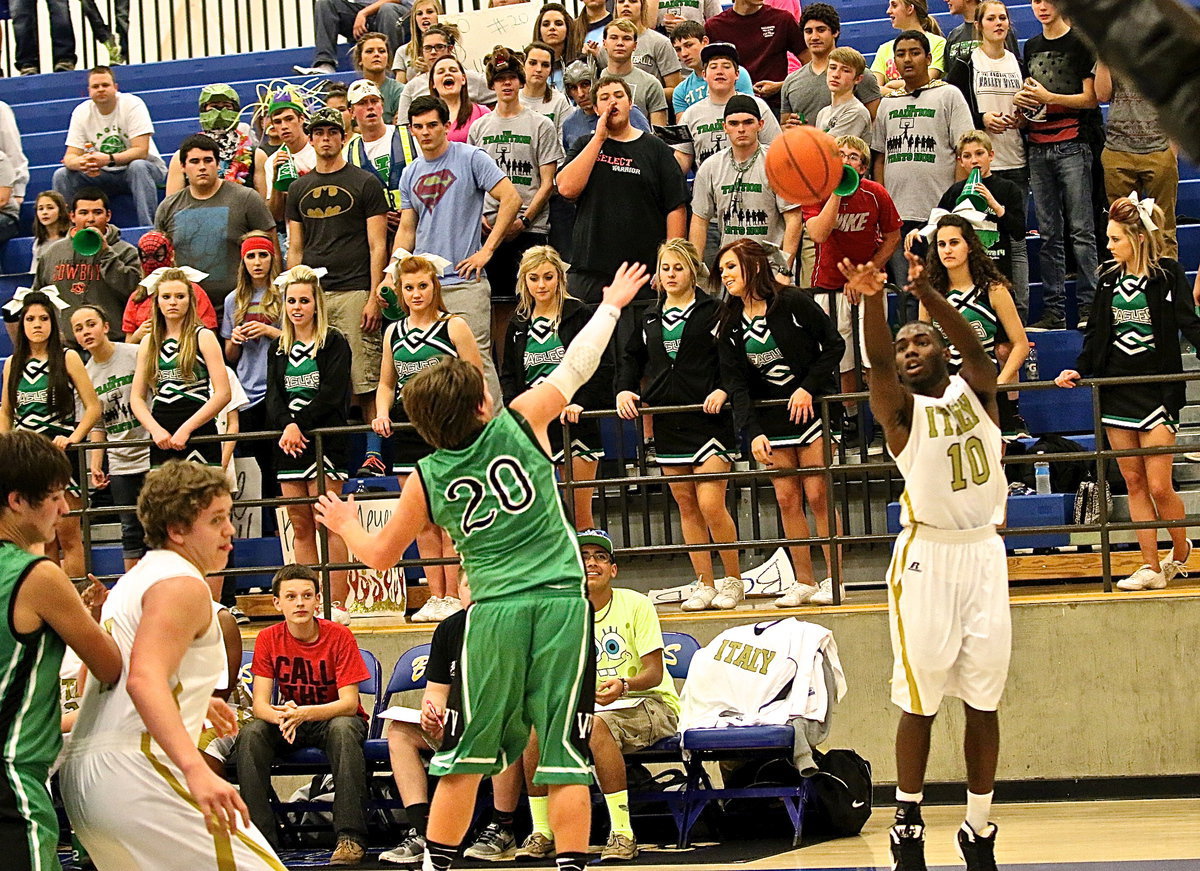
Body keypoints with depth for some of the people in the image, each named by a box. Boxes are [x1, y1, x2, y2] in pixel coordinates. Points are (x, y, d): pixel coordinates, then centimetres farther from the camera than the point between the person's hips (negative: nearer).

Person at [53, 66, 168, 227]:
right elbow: (70, 156, -8)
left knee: (138, 167, -37)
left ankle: (148, 228, -39)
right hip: (102, 174, 4)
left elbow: (141, 151, -23)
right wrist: (81, 163, -35)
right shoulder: (81, 112, -4)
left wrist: (108, 159, -39)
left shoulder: (132, 104, -16)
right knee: (61, 175, -16)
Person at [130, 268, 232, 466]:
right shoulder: (148, 343, 14)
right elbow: (137, 398, 10)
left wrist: (186, 428, -12)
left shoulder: (203, 337, 2)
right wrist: (156, 429, -8)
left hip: (199, 436, -4)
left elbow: (223, 394, -6)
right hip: (161, 439, 4)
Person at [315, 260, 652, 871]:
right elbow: (574, 368, 14)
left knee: (465, 756, 10)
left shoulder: (426, 480, 4)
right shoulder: (518, 424, 1)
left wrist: (345, 525, 38)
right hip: (562, 603, -1)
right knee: (566, 756, -1)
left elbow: (380, 554, 17)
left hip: (494, 611, 1)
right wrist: (612, 304, 29)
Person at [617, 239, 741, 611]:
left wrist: (723, 389, -17)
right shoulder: (650, 318, 15)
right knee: (686, 506, 6)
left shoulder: (713, 311, 0)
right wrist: (625, 390, 7)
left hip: (708, 421, -5)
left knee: (711, 505, -11)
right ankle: (704, 584, 12)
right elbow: (631, 358, 24)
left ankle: (732, 580, 4)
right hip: (667, 424, 6)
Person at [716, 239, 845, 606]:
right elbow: (735, 381, -2)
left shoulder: (793, 302, -9)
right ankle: (804, 582, 8)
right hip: (771, 420, 4)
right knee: (787, 499, 1)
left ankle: (834, 579, 2)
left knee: (817, 494, -6)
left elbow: (834, 344, -5)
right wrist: (752, 432, -14)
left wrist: (809, 388, -13)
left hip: (809, 408, -4)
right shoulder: (729, 324, 3)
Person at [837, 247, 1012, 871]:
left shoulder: (974, 393, 8)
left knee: (983, 698, 5)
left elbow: (975, 346, -13)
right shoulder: (901, 409, 2)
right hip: (926, 556, -2)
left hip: (984, 550, 2)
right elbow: (877, 362, -18)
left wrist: (925, 294, -31)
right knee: (920, 701, -1)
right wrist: (872, 301, -38)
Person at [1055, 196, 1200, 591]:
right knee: (1134, 482, 4)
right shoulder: (1109, 278, 9)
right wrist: (1079, 369, 3)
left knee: (1159, 486, -6)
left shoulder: (1168, 275, -6)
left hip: (1158, 391, -5)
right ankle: (1151, 567, 7)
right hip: (1117, 390, 5)